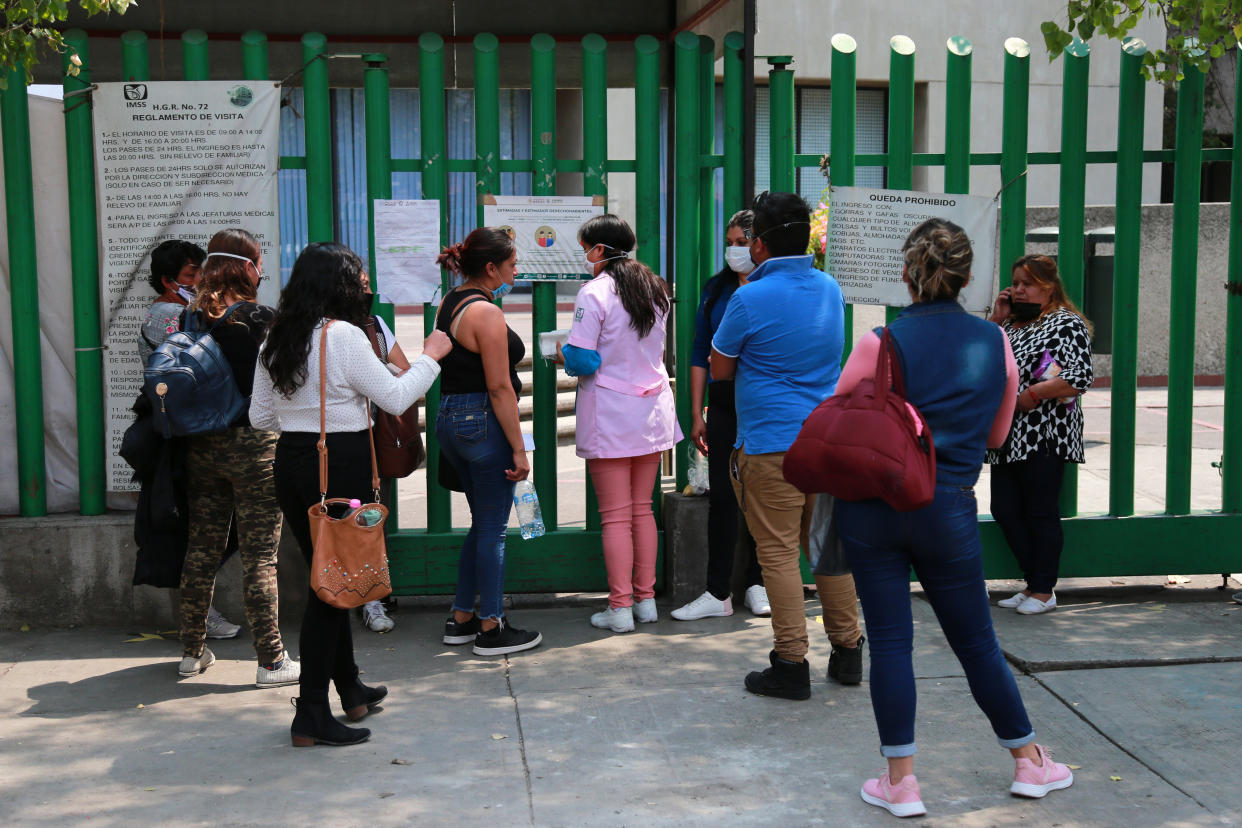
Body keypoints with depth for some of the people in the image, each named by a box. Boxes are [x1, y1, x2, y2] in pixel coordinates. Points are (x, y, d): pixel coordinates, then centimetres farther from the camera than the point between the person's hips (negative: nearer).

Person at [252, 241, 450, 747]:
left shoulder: (277, 339, 8)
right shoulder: (344, 336, -14)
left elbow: (260, 416, 11)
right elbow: (395, 399, -11)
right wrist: (430, 356, 3)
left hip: (291, 464, 8)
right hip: (341, 467, -7)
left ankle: (350, 691, 31)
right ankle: (312, 715, 2)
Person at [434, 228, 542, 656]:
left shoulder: (450, 303, 11)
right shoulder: (486, 313, -17)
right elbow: (499, 387, -19)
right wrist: (519, 448, -17)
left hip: (450, 420, 10)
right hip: (483, 423, -10)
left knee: (482, 523, 19)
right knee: (493, 528, 1)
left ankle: (461, 619, 25)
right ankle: (491, 629, 9)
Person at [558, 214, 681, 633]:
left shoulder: (594, 293, -13)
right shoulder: (656, 289, 9)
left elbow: (582, 361, -17)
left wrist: (564, 354, 5)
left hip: (610, 417, -6)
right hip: (652, 410, 6)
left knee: (615, 515, 0)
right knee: (642, 509, 13)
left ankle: (620, 606, 4)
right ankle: (646, 598, 17)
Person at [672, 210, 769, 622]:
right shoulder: (716, 289, 8)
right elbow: (700, 353, 10)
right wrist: (696, 414, 5)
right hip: (724, 405, 2)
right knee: (721, 495, 0)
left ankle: (757, 585, 20)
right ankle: (718, 594, 6)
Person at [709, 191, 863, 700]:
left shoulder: (751, 299, -12)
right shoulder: (831, 289, 9)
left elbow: (719, 369, -1)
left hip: (772, 444, -7)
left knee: (779, 553, 0)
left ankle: (792, 663, 3)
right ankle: (848, 649, 23)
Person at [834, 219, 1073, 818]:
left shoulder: (883, 342, -10)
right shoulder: (996, 343, 0)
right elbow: (997, 435, 12)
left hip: (874, 507, -2)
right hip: (949, 511, 2)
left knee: (889, 641, 5)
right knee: (976, 642, 16)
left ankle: (900, 782, 10)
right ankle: (1030, 762, 29)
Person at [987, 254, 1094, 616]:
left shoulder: (1067, 324, -4)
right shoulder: (1011, 323, 18)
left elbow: (1080, 378, -15)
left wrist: (1029, 396, -19)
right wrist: (996, 319, 7)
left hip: (1043, 437, -8)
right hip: (1008, 437, 8)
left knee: (1041, 513, -1)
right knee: (1005, 510, 7)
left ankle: (1044, 591, 11)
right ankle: (1034, 584, 20)